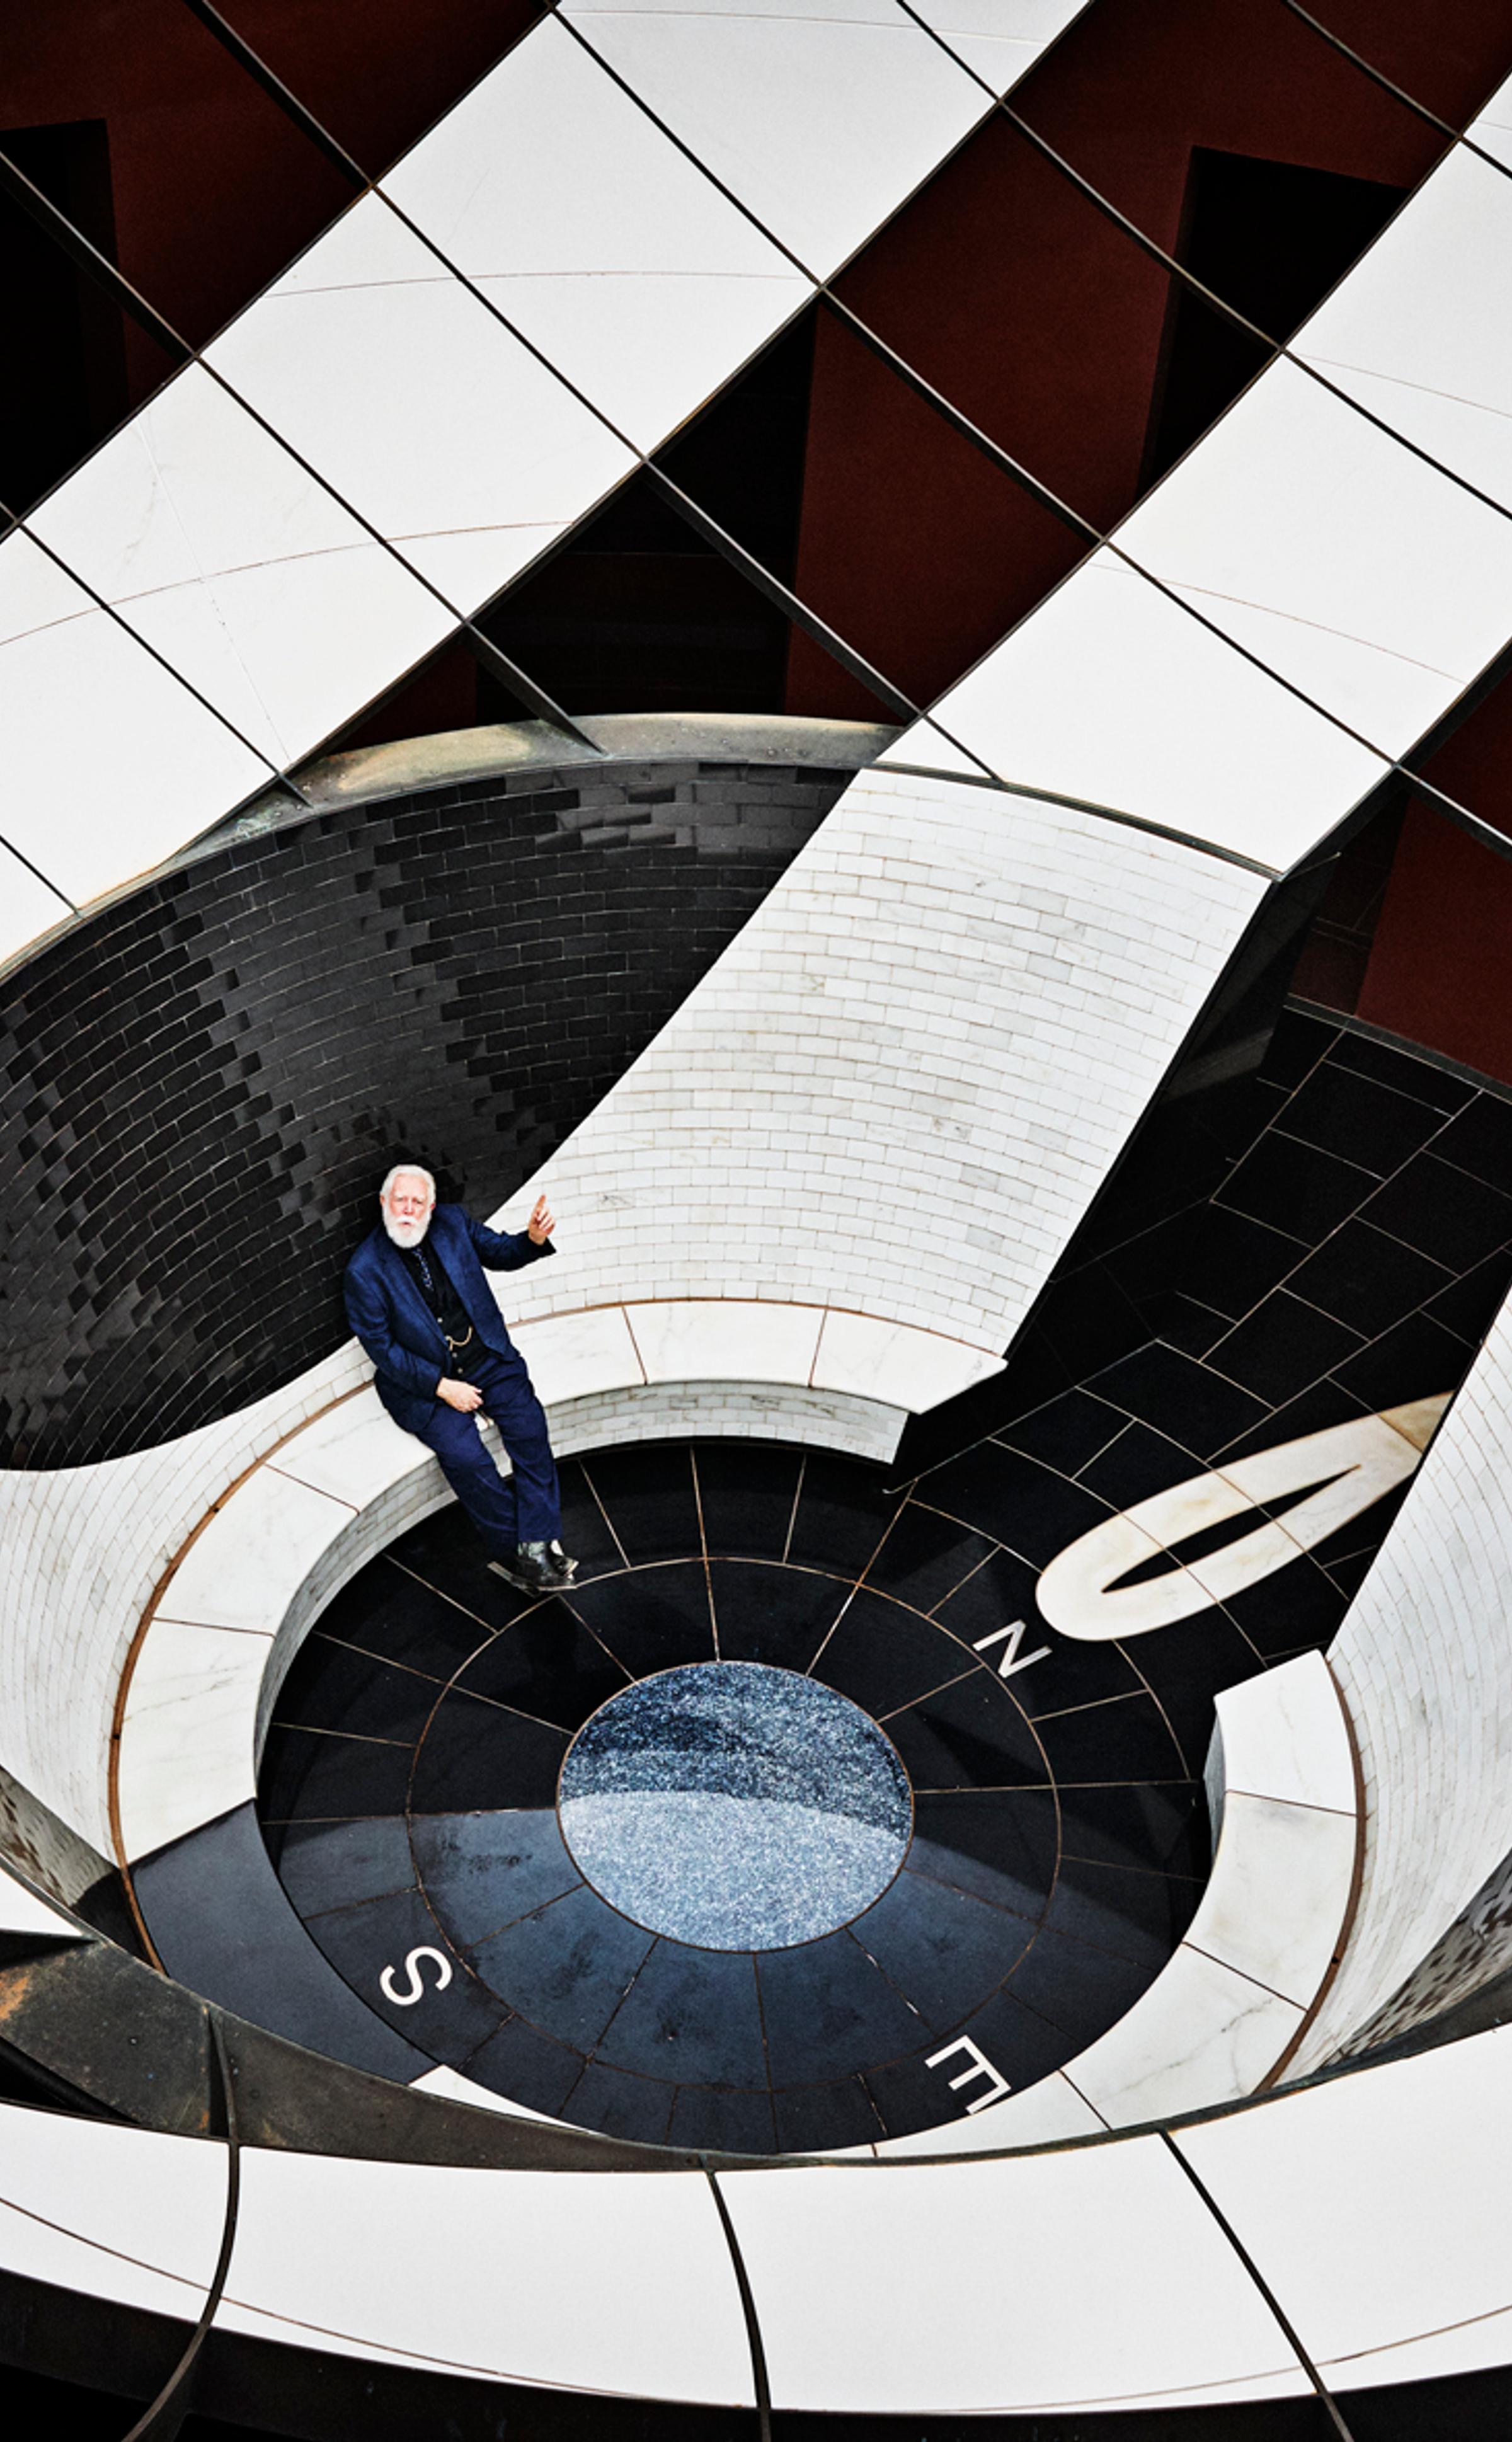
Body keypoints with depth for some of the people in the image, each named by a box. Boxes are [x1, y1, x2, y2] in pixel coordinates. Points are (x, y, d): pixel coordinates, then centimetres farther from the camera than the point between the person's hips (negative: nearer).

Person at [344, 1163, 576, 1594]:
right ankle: (512, 1548, -9)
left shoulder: (452, 1222, 0)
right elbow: (382, 1349, -10)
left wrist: (534, 1239, -11)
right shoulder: (364, 1272, -12)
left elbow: (499, 1252, 13)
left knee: (529, 1423, -19)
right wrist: (441, 1387, -17)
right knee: (463, 1454, -25)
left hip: (486, 1357, 4)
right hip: (422, 1381, -4)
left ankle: (536, 1546, -16)